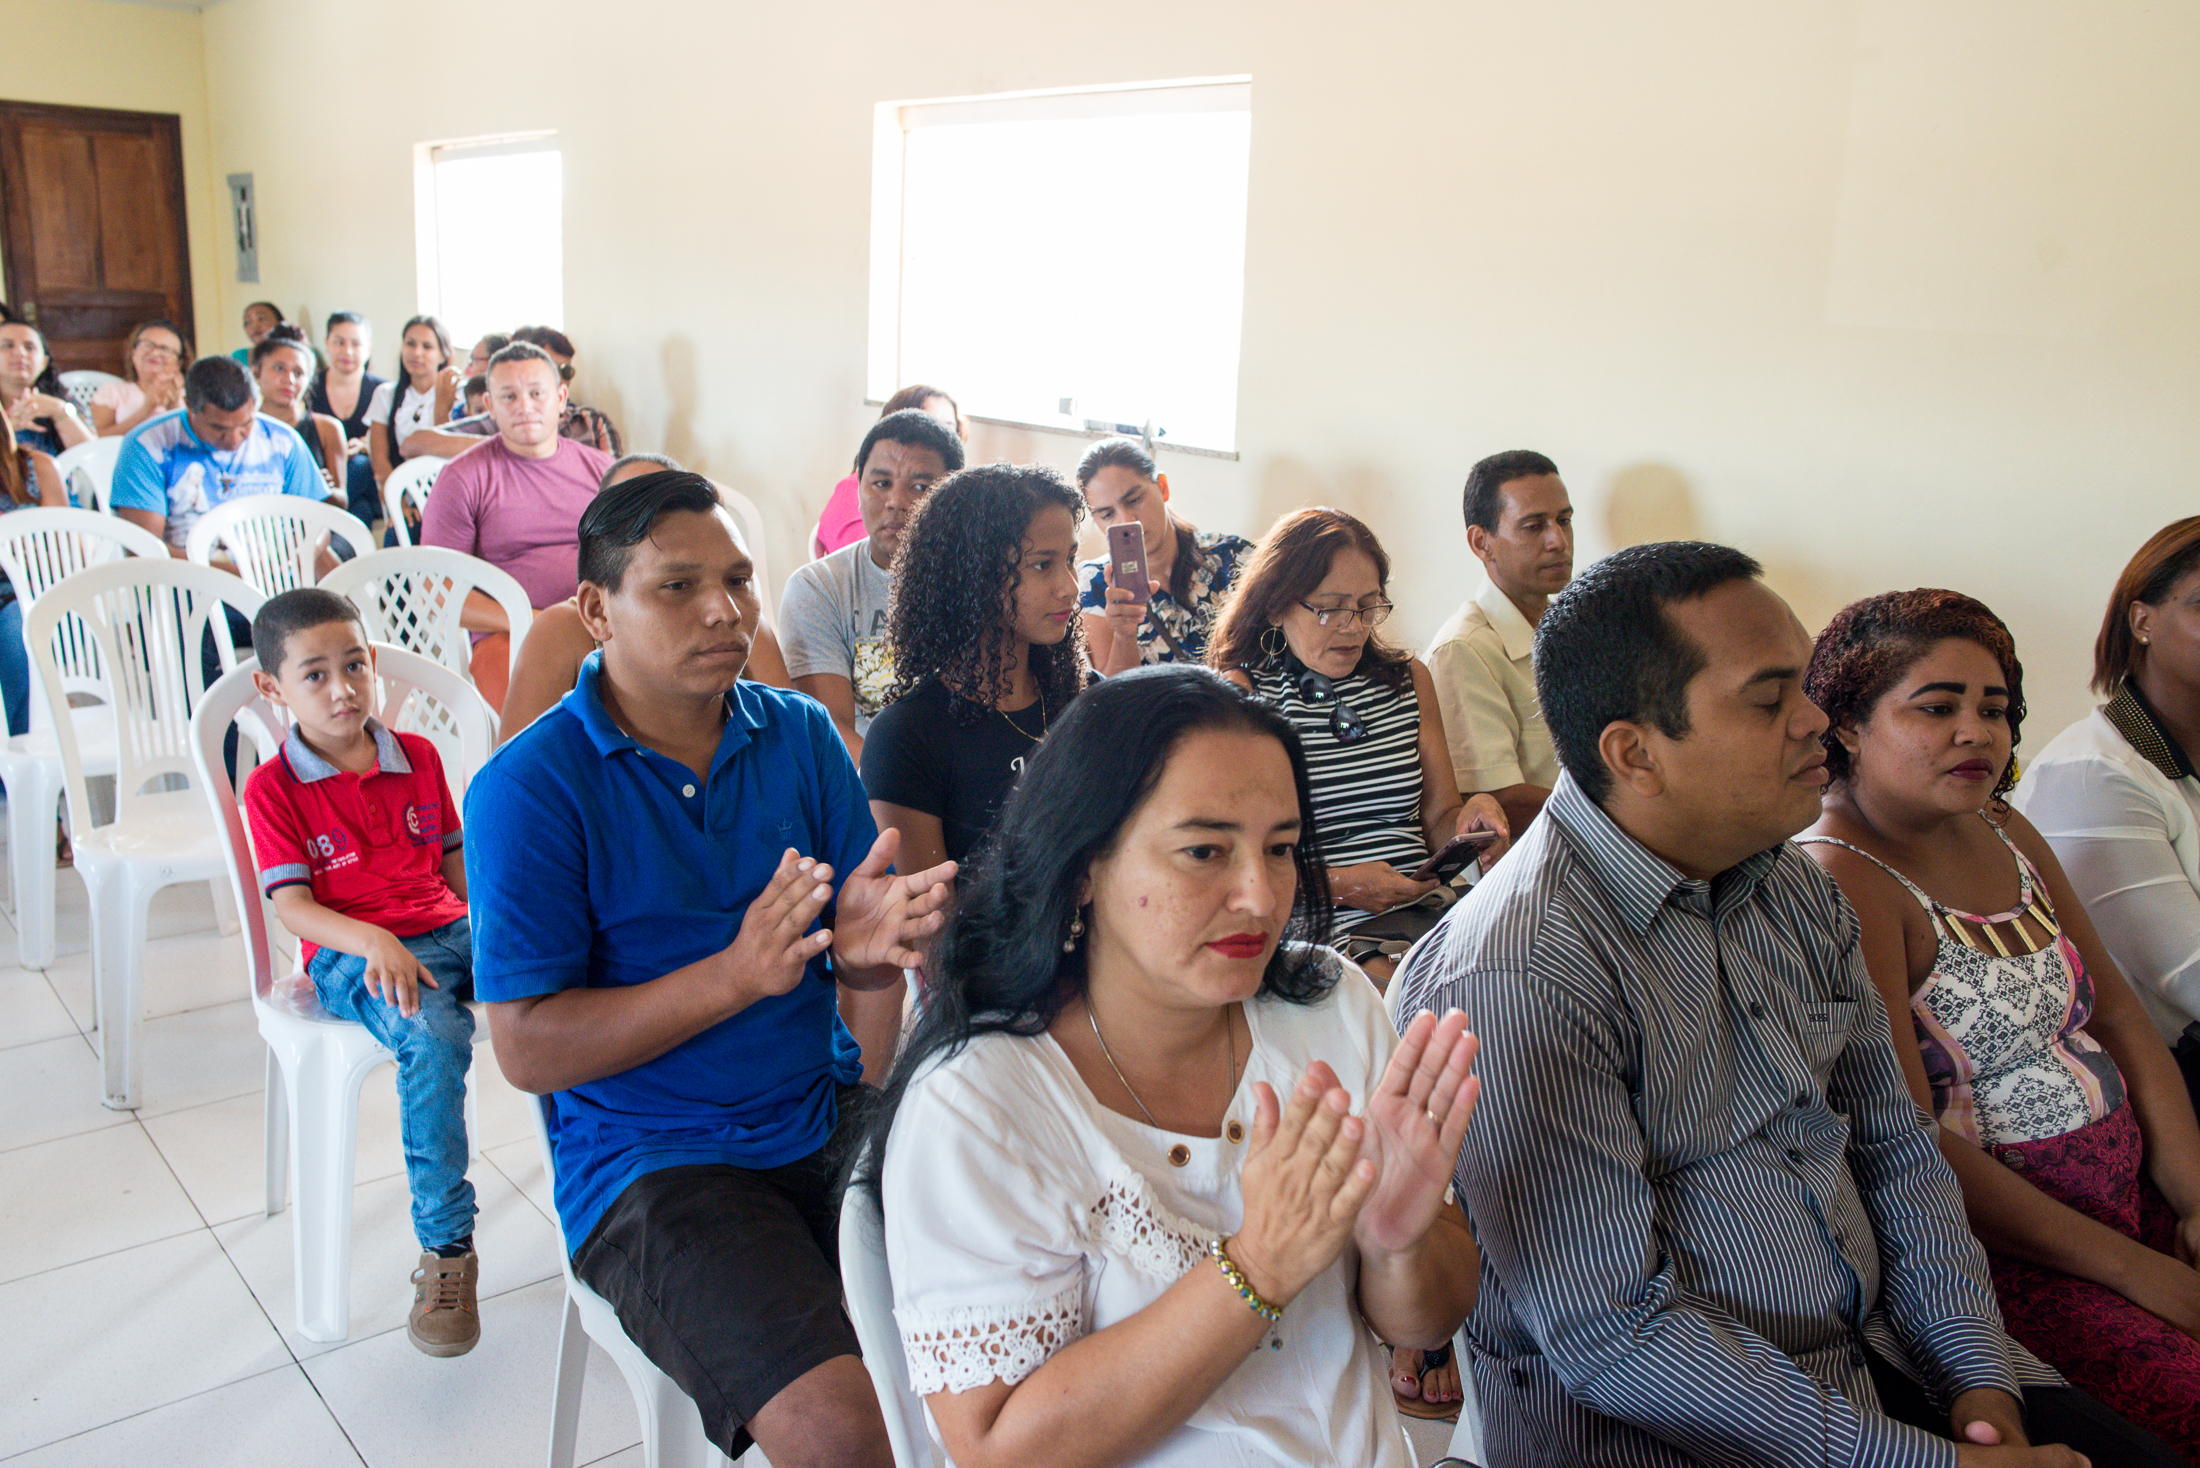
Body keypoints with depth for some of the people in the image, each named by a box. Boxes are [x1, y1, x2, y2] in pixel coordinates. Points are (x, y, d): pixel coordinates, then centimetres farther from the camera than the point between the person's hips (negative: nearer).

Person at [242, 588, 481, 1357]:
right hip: (349, 956, -4)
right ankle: (446, 1247, -26)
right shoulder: (273, 788, 2)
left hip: (448, 929, 4)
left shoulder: (417, 757, 15)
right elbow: (292, 906, -6)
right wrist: (374, 942, -24)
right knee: (433, 1035, -36)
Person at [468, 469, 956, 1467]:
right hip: (649, 1161, -4)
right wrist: (737, 975, -23)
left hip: (825, 1117, 5)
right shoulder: (529, 786, -9)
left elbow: (858, 955, 5)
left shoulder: (800, 734, 4)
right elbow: (528, 1051, -12)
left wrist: (867, 941, -20)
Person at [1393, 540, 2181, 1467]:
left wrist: (1980, 1378, 0)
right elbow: (1610, 1336, -23)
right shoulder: (1519, 975, -24)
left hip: (1882, 1354, 7)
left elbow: (1894, 1146, 12)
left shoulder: (1793, 888, 4)